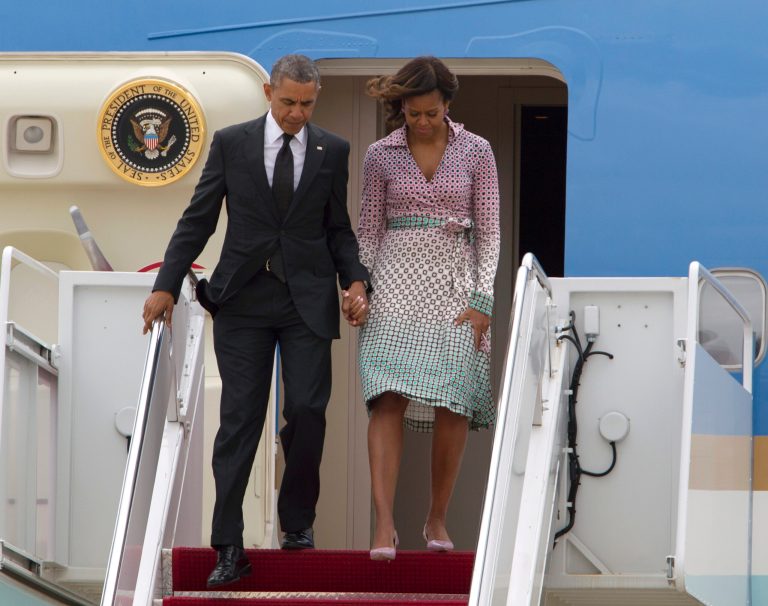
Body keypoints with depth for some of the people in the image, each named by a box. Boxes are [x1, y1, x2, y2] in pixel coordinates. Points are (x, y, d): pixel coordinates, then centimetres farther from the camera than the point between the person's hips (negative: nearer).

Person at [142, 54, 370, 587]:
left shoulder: (332, 151, 5)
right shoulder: (231, 143, 2)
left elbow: (339, 229, 10)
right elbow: (198, 220, 4)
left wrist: (356, 282, -5)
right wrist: (167, 286, -2)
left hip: (307, 299, 1)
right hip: (243, 300, -1)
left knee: (308, 411, -8)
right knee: (240, 417, -3)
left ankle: (298, 521, 16)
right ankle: (229, 548, -3)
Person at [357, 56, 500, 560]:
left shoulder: (476, 151, 4)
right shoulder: (381, 155, 5)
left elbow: (489, 231, 4)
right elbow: (369, 231, 10)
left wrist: (482, 300, -4)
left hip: (456, 280, 0)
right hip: (396, 282, 0)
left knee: (453, 405, -4)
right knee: (389, 399, -15)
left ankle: (438, 518, 11)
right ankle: (385, 525, -20)